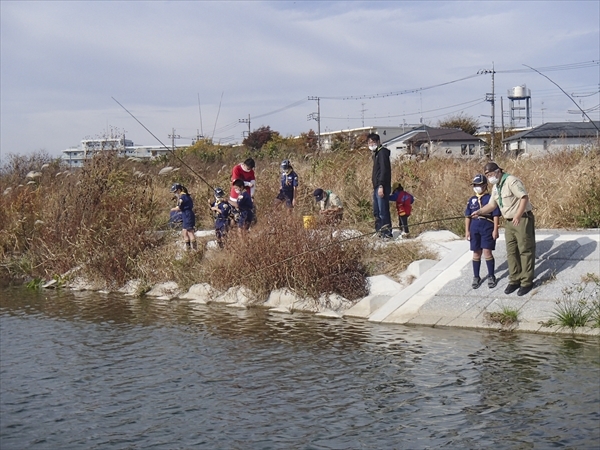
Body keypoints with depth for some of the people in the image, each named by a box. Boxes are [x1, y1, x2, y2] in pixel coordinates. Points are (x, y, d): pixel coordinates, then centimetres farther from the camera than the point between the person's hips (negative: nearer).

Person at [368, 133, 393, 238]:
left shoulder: (382, 152, -9)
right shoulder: (376, 154, 21)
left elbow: (384, 170, -18)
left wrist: (381, 186, -24)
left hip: (382, 187, -10)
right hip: (376, 186, 10)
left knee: (383, 211, -10)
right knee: (376, 211, 11)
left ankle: (387, 233, -8)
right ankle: (380, 231, 16)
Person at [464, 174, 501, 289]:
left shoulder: (490, 198, -4)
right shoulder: (471, 200, 10)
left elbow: (496, 215, -5)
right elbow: (467, 216, 13)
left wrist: (495, 230, -9)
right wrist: (467, 231, 8)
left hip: (488, 229, -4)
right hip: (475, 229, 4)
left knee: (487, 252, -6)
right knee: (476, 253, 9)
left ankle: (491, 276, 8)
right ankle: (476, 277, 19)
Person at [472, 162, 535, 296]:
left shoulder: (511, 181, -18)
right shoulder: (495, 187, 11)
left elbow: (525, 197, -23)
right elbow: (492, 204, 16)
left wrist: (518, 216, -27)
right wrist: (479, 212, -1)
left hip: (523, 219, -9)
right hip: (508, 222, 9)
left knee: (525, 251, -2)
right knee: (511, 252, 11)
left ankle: (527, 282, 3)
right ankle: (514, 280, 20)